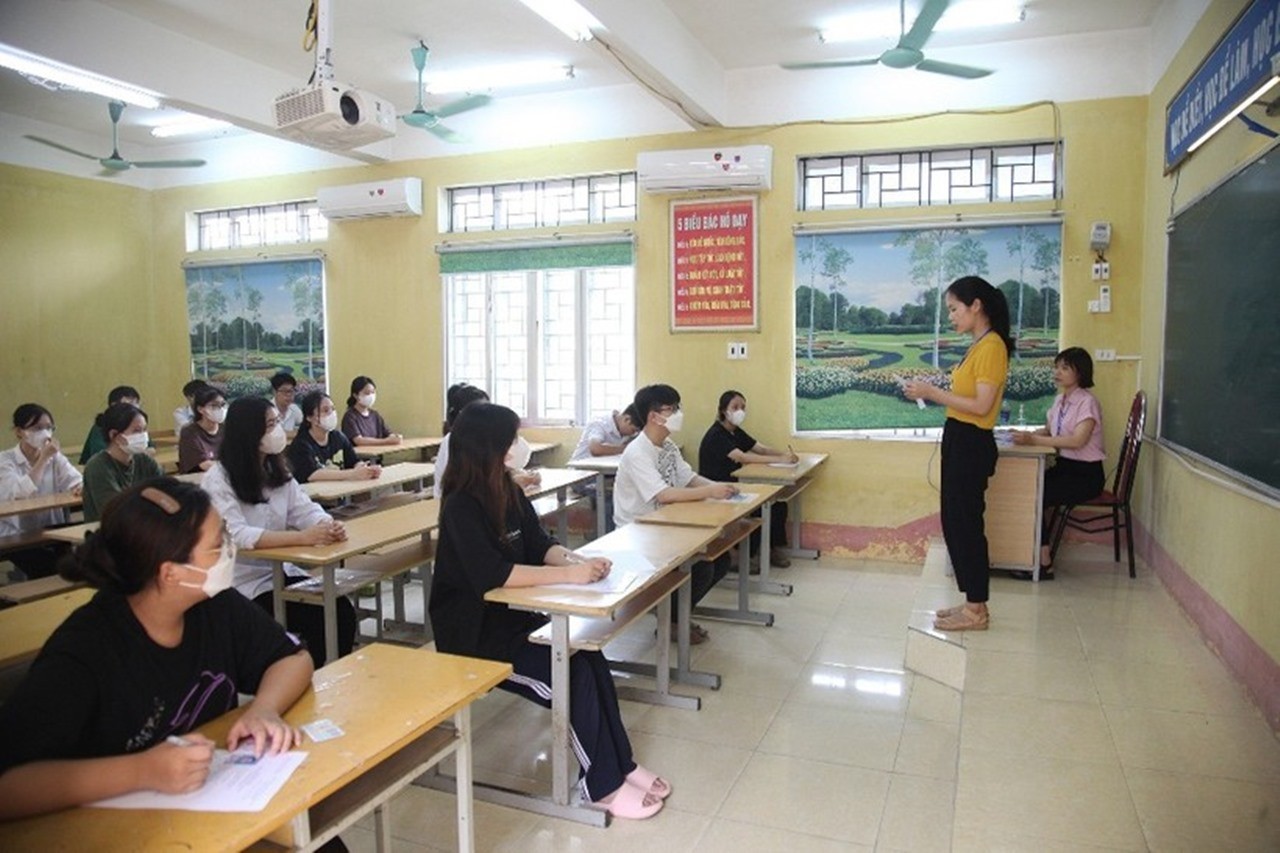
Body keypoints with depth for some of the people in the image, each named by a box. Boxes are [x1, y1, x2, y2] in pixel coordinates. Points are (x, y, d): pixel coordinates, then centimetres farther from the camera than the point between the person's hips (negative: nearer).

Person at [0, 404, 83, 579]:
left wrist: (82, 488, -32)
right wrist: (43, 459, -20)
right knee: (46, 563, -27)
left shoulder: (56, 458, 10)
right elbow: (19, 495, -22)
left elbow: (77, 482, -8)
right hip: (15, 537, -4)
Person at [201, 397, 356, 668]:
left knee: (342, 611, -15)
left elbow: (305, 509, 1)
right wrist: (303, 537, -37)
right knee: (318, 621, -21)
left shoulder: (277, 470, 10)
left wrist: (329, 526, -24)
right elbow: (236, 536, -27)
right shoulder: (218, 480, -14)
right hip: (243, 584, -6)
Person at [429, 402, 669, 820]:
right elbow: (493, 574, -30)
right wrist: (569, 574, -30)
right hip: (474, 633, -7)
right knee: (574, 675, -18)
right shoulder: (461, 507, -20)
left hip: (513, 615, 7)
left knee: (589, 656, -14)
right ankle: (603, 785, -2)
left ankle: (621, 765, -1)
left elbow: (540, 545, 5)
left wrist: (574, 558, -17)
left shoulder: (508, 491, 4)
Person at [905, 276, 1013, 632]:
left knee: (966, 524, -3)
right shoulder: (978, 346, 15)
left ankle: (977, 611, 9)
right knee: (955, 523, 14)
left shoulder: (992, 346, -15)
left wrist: (933, 393, -17)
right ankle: (973, 601, 24)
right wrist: (931, 392, 5)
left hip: (971, 444, -10)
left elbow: (982, 405, -20)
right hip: (959, 440, 10)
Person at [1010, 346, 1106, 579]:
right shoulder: (1060, 399, 11)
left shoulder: (1087, 402, -13)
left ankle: (1044, 564, -13)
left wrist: (1034, 440, -30)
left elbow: (1077, 440, -25)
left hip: (1085, 474, -7)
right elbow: (1049, 430, 16)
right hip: (1063, 466, 7)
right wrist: (1026, 435, -5)